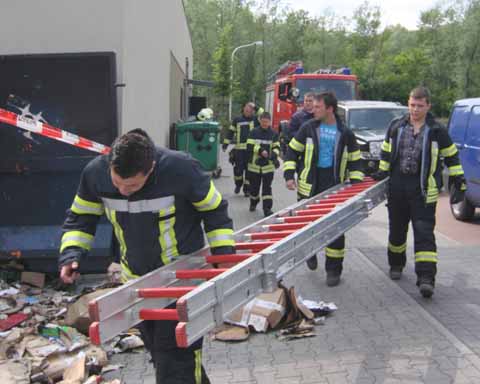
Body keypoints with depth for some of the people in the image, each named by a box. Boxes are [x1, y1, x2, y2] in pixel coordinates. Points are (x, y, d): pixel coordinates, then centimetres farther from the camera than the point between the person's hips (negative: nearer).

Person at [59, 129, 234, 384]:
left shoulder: (180, 168, -26)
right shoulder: (95, 172, -16)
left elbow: (214, 211, -10)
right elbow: (80, 218, 1)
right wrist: (71, 255, -14)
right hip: (136, 279, 5)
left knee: (175, 355, -9)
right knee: (159, 351, 18)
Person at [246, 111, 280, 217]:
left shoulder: (274, 134, 2)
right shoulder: (254, 132, 0)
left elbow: (276, 147, 3)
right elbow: (250, 146, -8)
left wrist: (274, 155, -19)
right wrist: (260, 150, -23)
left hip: (268, 165, -1)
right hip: (255, 164, 1)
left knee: (267, 187, -3)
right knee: (254, 186, 13)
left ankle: (267, 208, -2)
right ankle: (253, 203, 36)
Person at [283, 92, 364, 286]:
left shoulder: (345, 134, 3)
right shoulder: (308, 128, 2)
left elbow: (354, 162, 10)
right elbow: (292, 151, 6)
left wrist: (356, 185, 0)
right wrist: (289, 175, -4)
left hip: (335, 188, -1)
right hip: (309, 187, 1)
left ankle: (333, 269, 10)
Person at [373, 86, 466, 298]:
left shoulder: (437, 131, -1)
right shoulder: (396, 127, 7)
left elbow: (451, 156, 8)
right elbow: (386, 152, 18)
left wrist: (458, 180, 5)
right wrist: (382, 172, 12)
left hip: (423, 190, -3)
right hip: (397, 188, 4)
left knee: (424, 233, -10)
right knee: (397, 229, 15)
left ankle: (426, 278, -13)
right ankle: (396, 264, 37)